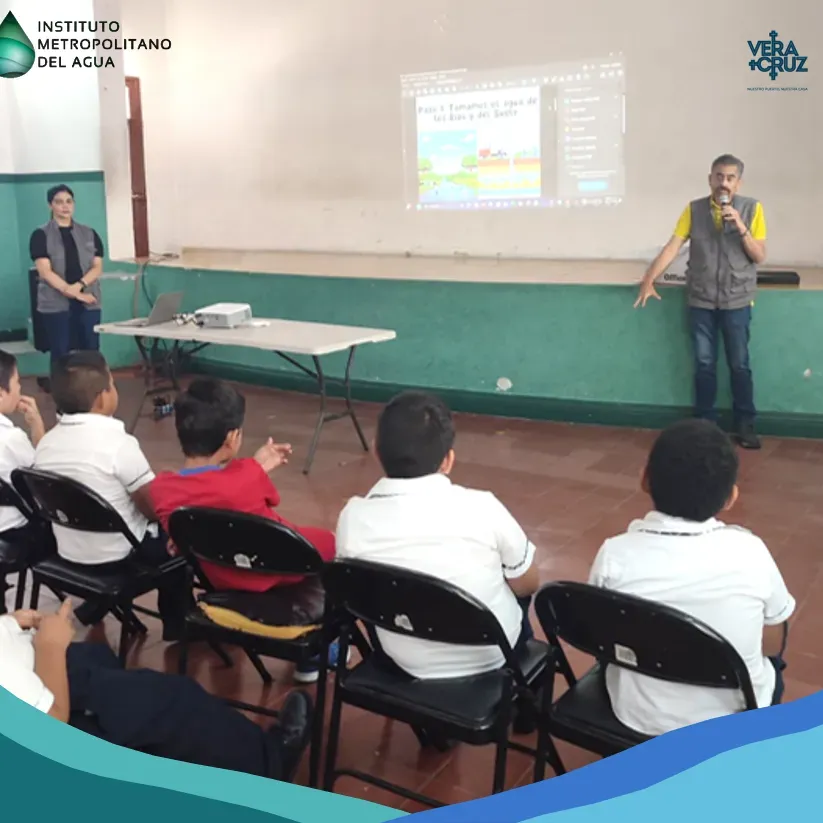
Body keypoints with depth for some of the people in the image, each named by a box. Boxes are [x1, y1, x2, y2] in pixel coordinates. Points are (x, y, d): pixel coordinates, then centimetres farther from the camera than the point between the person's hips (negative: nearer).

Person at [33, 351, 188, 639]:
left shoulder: (45, 443, -5)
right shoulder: (118, 443, -24)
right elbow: (155, 509, -17)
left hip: (68, 553, 6)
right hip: (120, 556, -6)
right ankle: (178, 622, 28)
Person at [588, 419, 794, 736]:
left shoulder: (615, 554, -20)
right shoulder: (749, 552, -20)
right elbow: (772, 645, -4)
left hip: (636, 716, 1)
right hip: (732, 720, 0)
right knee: (777, 624, 27)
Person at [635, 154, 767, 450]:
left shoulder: (752, 208, -2)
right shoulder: (694, 209, 1)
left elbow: (760, 256, -3)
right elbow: (672, 248, -3)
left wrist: (740, 227, -17)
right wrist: (649, 281, -12)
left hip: (737, 301, -1)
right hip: (701, 301, 1)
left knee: (739, 365, 5)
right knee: (704, 365, 7)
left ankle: (745, 425, 17)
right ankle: (705, 423, 19)